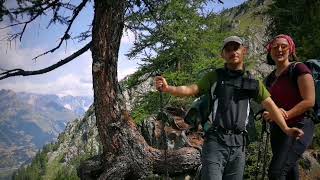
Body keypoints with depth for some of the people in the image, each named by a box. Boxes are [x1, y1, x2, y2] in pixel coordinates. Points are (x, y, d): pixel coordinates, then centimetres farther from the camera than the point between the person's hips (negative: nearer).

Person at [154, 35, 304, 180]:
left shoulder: (252, 81, 11)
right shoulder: (215, 76, 5)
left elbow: (270, 105, 10)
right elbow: (192, 90, -5)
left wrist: (285, 129, -1)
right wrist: (167, 88, -23)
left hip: (238, 144, 3)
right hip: (215, 141, -3)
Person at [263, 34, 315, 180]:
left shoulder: (298, 69, -6)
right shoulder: (270, 78, 14)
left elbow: (309, 101, -13)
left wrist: (285, 115, -21)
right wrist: (267, 114, -1)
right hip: (277, 130, 8)